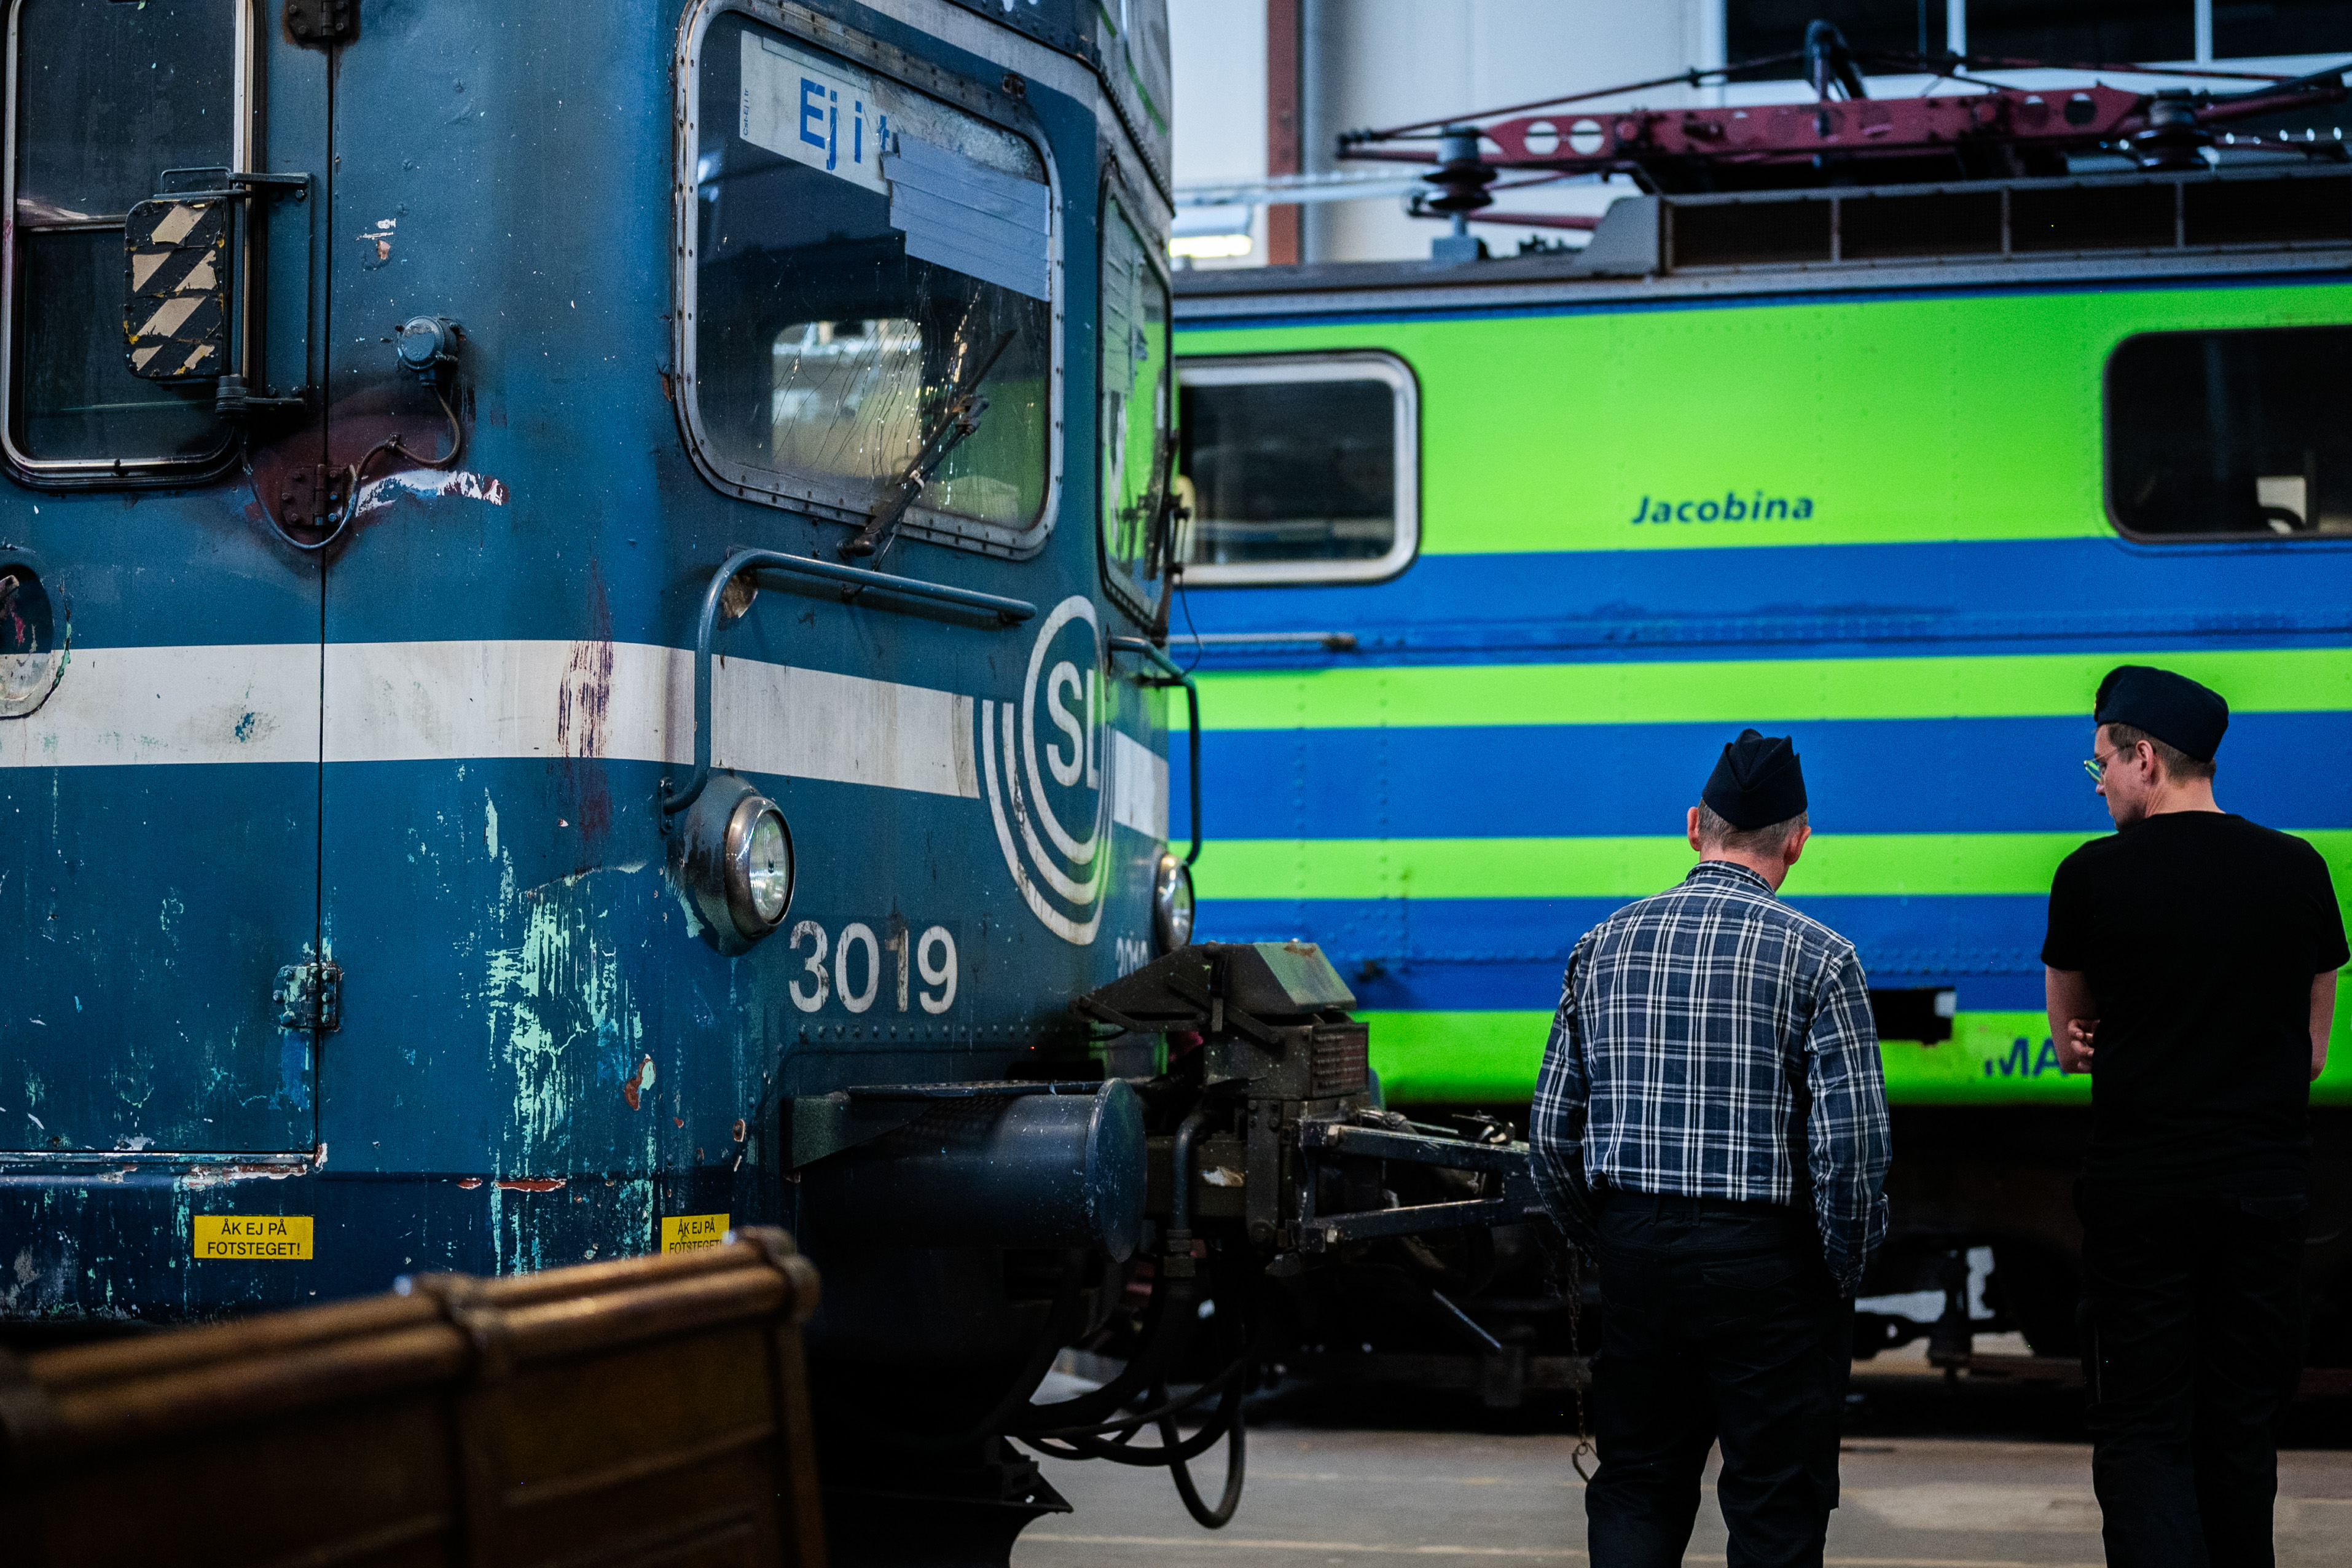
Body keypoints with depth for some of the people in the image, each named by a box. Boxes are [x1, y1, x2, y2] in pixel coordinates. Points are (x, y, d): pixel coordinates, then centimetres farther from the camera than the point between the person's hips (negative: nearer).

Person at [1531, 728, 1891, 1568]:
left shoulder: (1605, 943, 5)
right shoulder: (1817, 957, -8)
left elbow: (1551, 1130, 5)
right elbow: (1850, 1145, -14)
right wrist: (1842, 1274, 0)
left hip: (1635, 1252, 4)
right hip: (1766, 1257, -4)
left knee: (1636, 1492, 14)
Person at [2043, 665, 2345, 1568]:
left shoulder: (2094, 875, -6)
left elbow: (2069, 1038, 9)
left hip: (2140, 1184, -3)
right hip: (2269, 1180, 3)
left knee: (2142, 1432, 0)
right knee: (2242, 1427, 13)